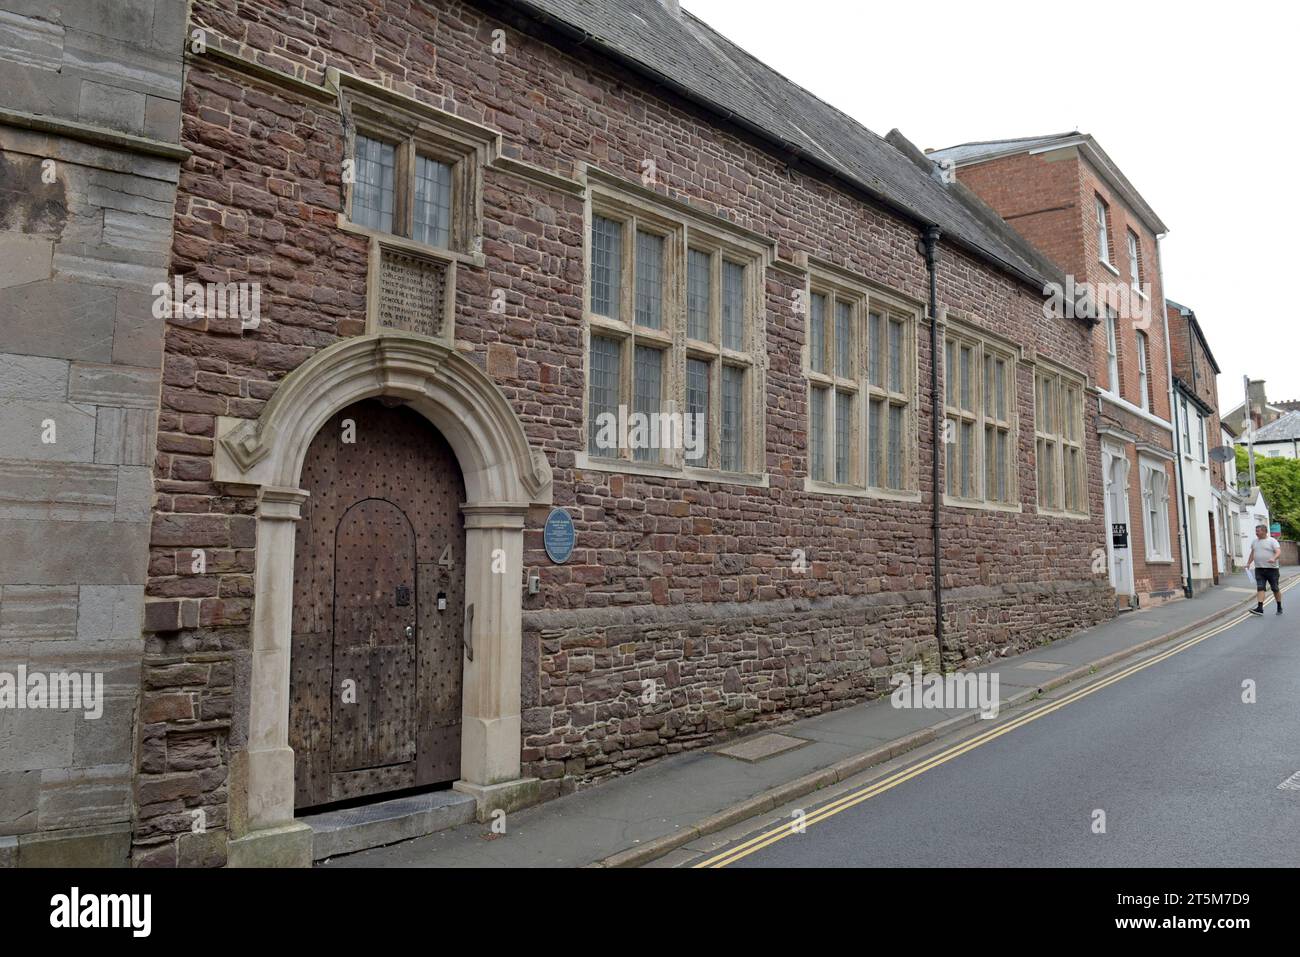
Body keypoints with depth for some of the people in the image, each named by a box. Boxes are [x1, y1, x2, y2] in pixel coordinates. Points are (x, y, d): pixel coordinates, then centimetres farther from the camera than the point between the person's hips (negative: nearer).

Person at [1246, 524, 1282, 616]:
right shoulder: (1254, 542, 13)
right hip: (1259, 570, 4)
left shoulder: (1272, 541, -4)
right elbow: (1252, 553, 22)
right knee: (1260, 588, -7)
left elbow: (1278, 551, -17)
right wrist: (1248, 563, 18)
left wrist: (1273, 558, -35)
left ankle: (1279, 607, 20)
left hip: (1272, 569, -4)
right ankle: (1260, 608, -14)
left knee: (1275, 589, 6)